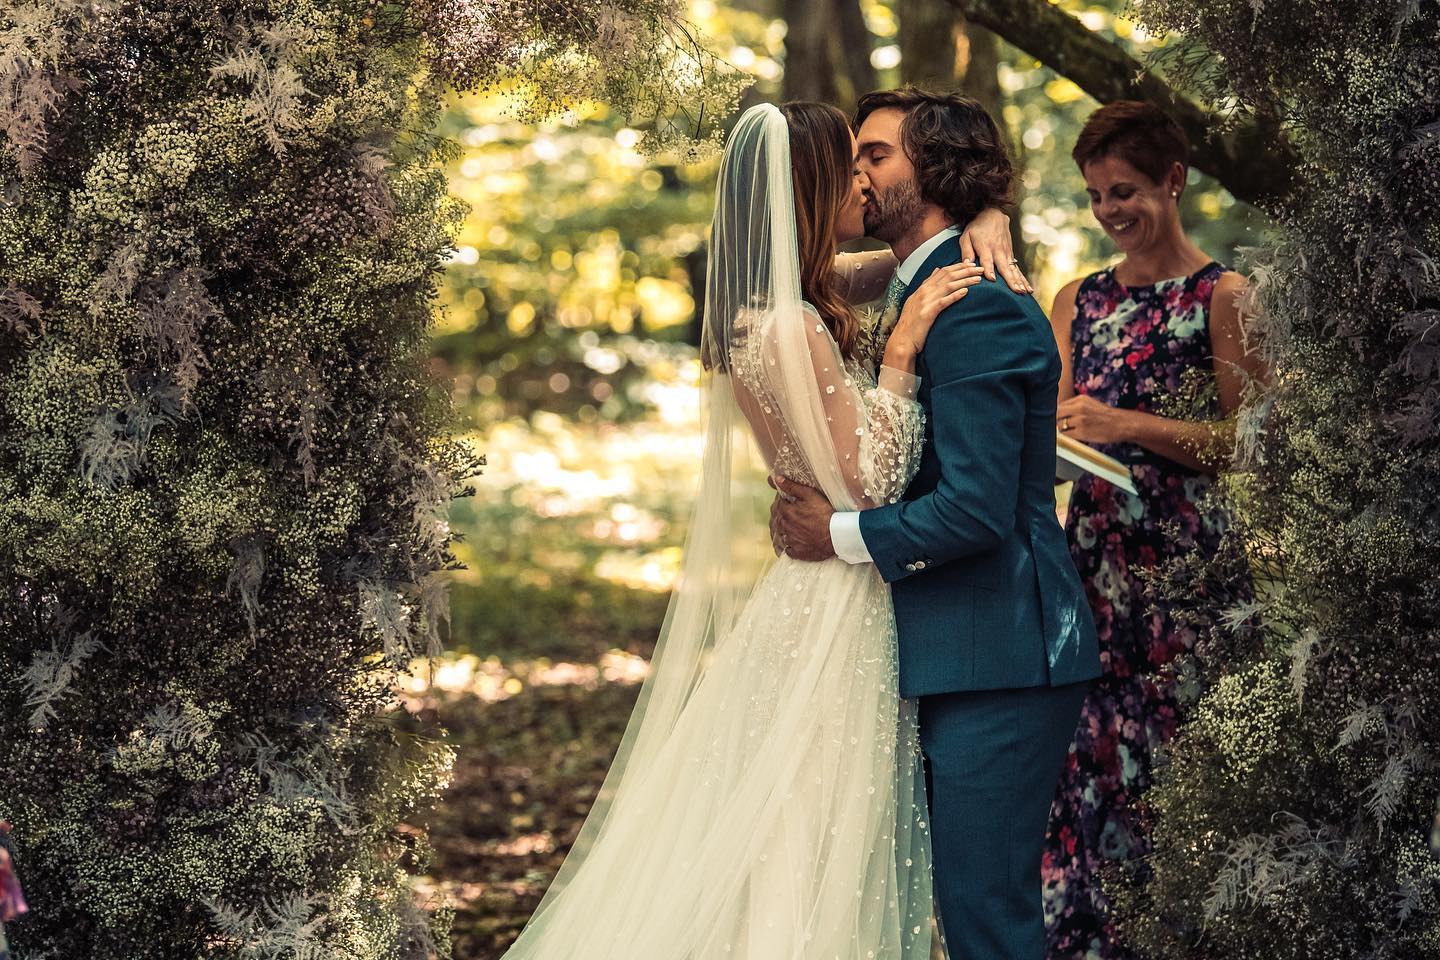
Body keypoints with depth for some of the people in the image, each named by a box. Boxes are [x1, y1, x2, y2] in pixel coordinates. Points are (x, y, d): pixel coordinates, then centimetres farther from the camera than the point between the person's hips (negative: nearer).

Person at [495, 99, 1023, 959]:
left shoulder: (783, 304, 5)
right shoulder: (791, 327, -21)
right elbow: (870, 482, -20)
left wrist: (982, 227, 0)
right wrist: (900, 350, -19)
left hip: (814, 592, 9)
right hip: (836, 607, -9)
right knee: (814, 863, -1)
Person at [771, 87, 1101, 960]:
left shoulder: (973, 305, -17)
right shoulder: (928, 293, 17)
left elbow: (975, 507, -22)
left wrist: (841, 534, -10)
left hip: (997, 662, -11)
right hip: (979, 657, 11)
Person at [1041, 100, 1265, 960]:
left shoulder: (1222, 296, -3)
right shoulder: (1078, 300, 15)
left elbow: (1246, 439, -8)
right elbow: (1057, 430, 13)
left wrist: (1125, 424, -16)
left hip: (1184, 556, -5)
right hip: (1094, 544, 5)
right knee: (1086, 757, 3)